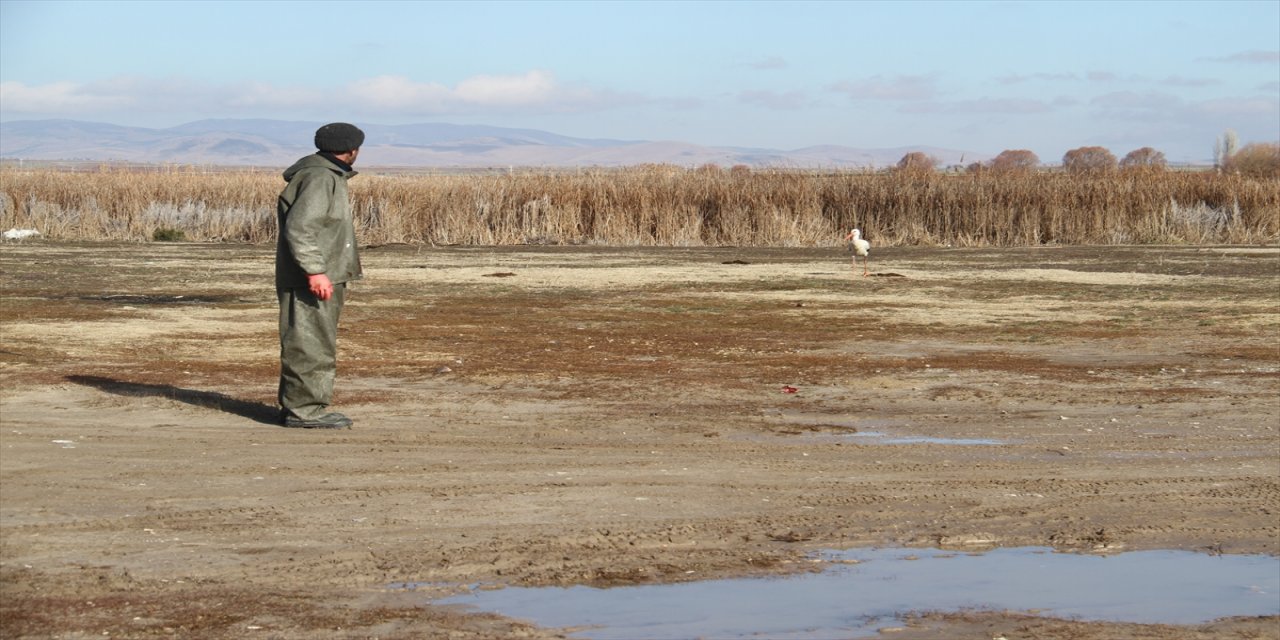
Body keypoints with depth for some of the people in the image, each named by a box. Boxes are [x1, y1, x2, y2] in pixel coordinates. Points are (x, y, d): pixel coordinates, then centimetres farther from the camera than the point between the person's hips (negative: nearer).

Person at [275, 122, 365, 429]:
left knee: (316, 345, 15)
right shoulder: (319, 178, -16)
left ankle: (297, 406, 22)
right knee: (311, 346, -8)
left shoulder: (329, 176, 17)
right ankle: (303, 409, -6)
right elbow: (299, 227, -23)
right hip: (313, 280, -11)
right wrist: (315, 271, -26)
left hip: (322, 277, 11)